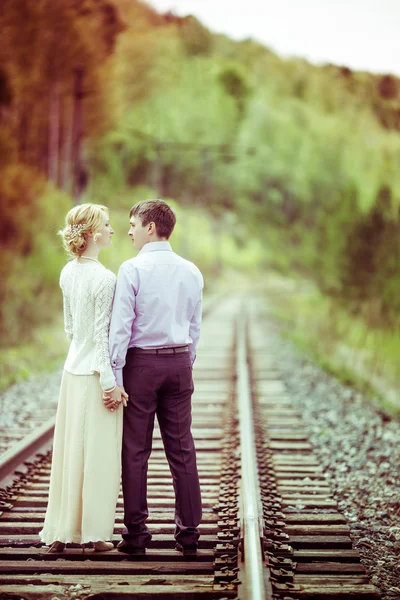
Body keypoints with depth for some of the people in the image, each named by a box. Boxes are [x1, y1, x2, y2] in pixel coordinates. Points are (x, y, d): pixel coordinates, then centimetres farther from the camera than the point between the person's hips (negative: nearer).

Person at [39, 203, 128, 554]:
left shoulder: (68, 273, 7)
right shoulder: (104, 279, -16)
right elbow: (102, 334, -17)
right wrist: (111, 382, -14)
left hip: (73, 371, 7)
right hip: (97, 374, -7)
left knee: (70, 452, 12)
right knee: (99, 455, 2)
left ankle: (61, 531, 18)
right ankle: (94, 532, 9)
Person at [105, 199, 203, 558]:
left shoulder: (132, 269, -9)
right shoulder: (191, 272, 6)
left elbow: (121, 326, -12)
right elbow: (195, 328, 11)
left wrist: (114, 377, -10)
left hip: (141, 362, -4)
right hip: (179, 361, 4)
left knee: (136, 451, 2)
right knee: (182, 450, 7)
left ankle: (136, 534, 5)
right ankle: (189, 533, 10)